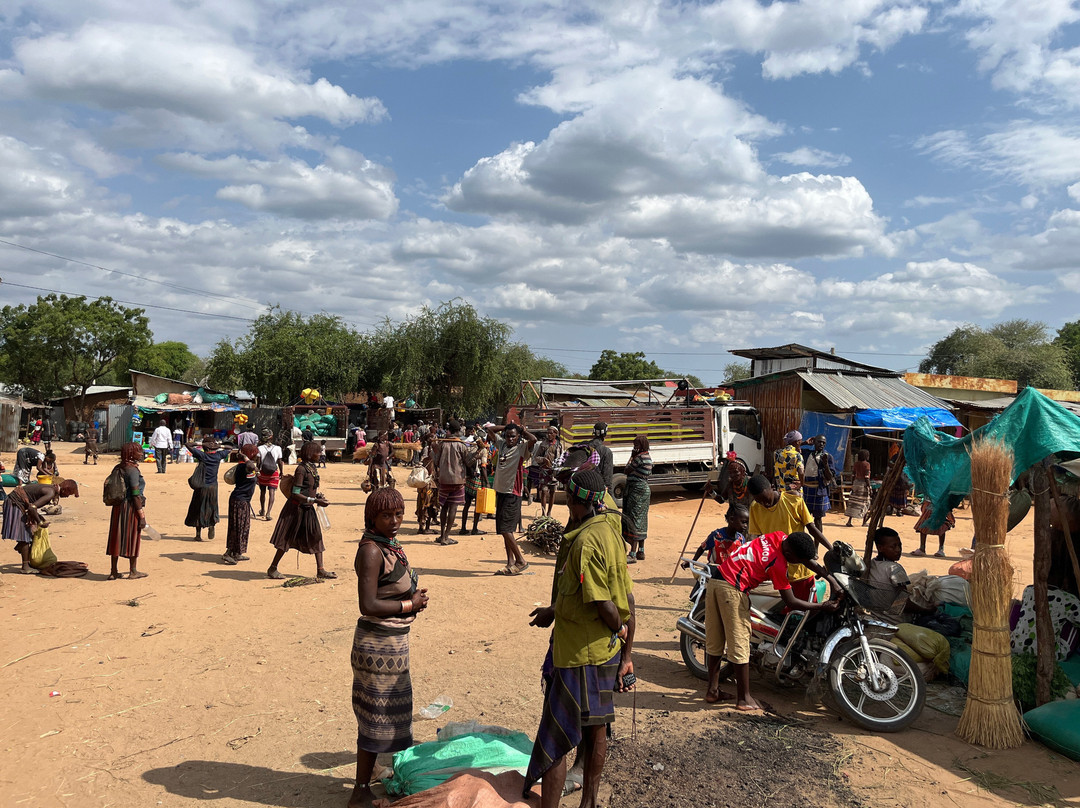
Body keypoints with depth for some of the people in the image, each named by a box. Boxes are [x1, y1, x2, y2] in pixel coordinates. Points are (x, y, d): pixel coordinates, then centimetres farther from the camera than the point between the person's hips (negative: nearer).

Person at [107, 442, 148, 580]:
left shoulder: (119, 468, 8)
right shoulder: (133, 470, -16)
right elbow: (136, 495, -18)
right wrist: (142, 515, -16)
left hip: (118, 506, 8)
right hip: (131, 507, -8)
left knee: (117, 537, 11)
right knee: (133, 538, 4)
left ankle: (114, 571, 18)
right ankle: (133, 571, 13)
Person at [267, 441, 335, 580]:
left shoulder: (312, 467, 8)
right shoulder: (301, 469, -19)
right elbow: (295, 494, -23)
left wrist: (318, 495, 3)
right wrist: (315, 500, -26)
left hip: (308, 509, 9)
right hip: (296, 508, -9)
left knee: (316, 537, 6)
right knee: (287, 539, 1)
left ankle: (320, 570, 10)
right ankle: (272, 569, 15)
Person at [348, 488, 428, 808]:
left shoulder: (391, 545, 6)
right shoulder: (371, 551, -22)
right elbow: (368, 605, -28)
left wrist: (414, 599, -2)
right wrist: (409, 605, -17)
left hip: (394, 641, 10)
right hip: (378, 643, -10)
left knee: (389, 712, 23)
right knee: (376, 716, 3)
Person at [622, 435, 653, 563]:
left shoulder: (640, 457, -17)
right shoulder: (648, 457, 13)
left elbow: (627, 470, -11)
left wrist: (632, 457, -1)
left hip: (637, 490, -10)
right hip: (645, 489, 10)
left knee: (634, 520, -9)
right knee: (641, 521, 14)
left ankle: (632, 554, -10)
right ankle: (641, 552, 21)